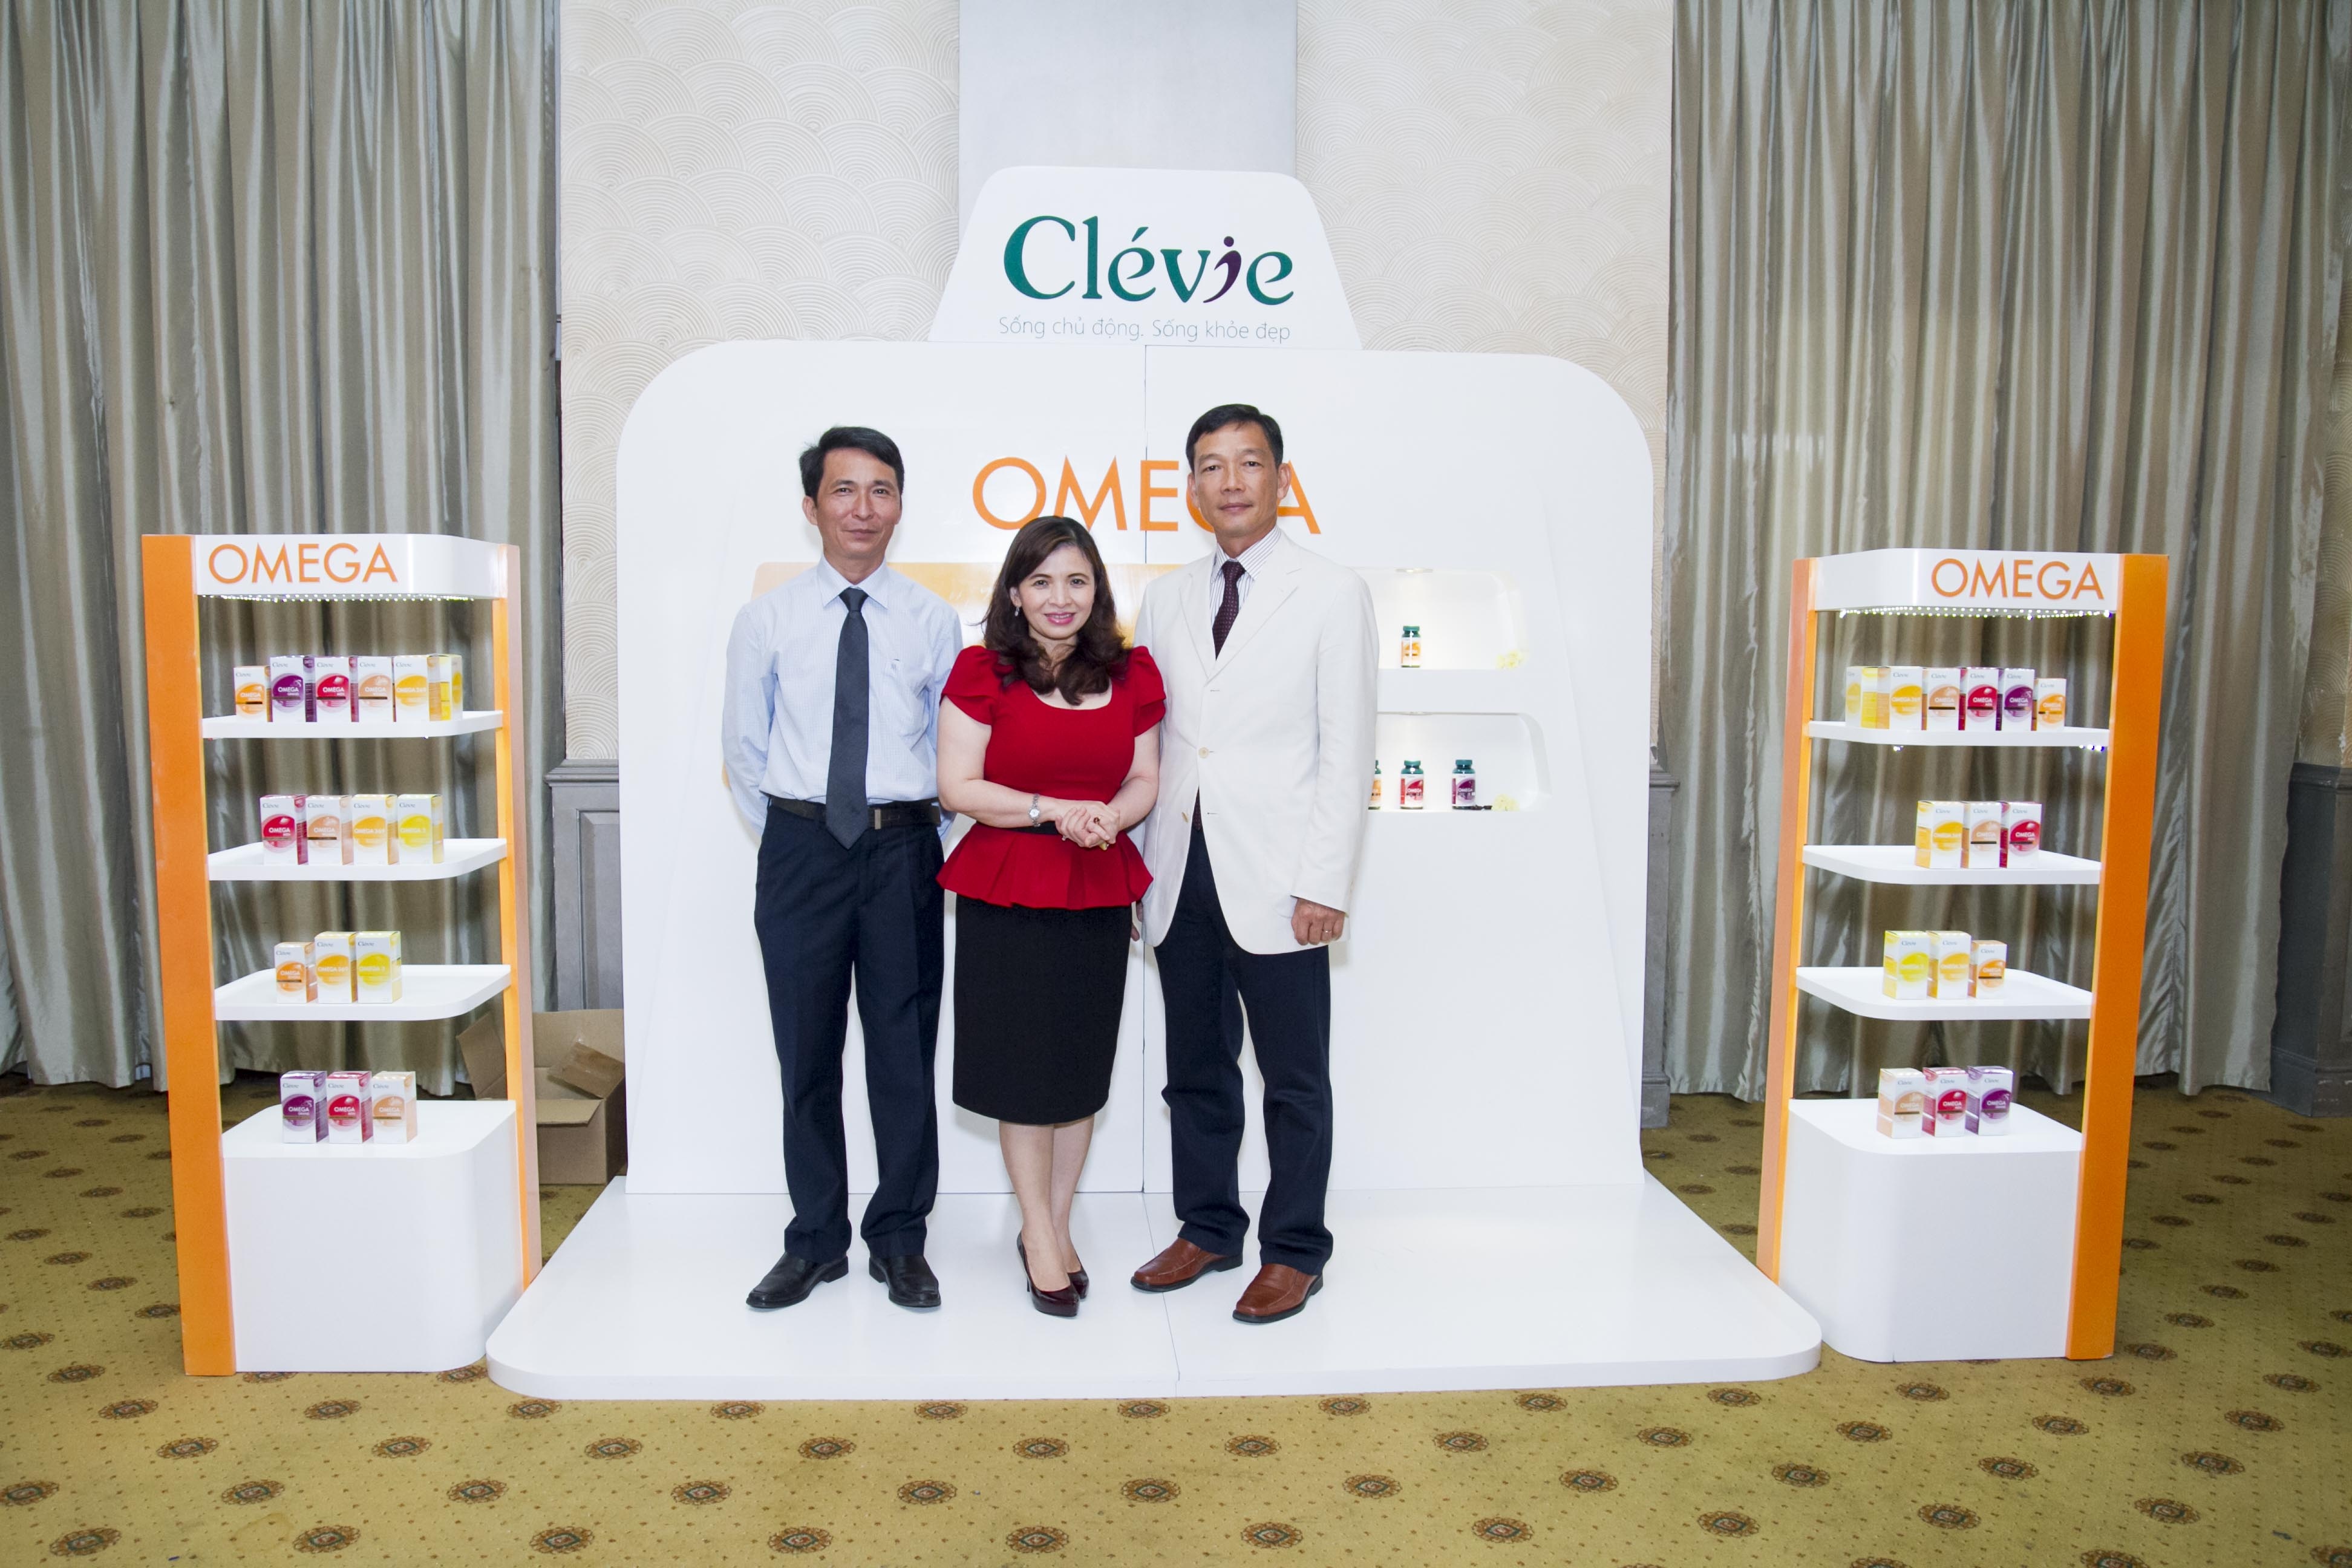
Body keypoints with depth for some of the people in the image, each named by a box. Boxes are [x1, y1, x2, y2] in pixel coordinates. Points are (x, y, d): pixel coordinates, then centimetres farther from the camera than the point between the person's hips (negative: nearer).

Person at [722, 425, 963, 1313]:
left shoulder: (933, 621, 3)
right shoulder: (766, 621, 3)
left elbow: (955, 751, 8)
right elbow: (743, 749, 9)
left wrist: (916, 833, 3)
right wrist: (786, 841, 6)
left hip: (904, 852, 0)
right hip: (800, 850, 0)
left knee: (905, 1050, 7)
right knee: (806, 1052, 9)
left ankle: (900, 1241, 22)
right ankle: (815, 1241, 24)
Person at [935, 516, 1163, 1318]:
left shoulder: (1132, 673, 4)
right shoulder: (981, 671, -5)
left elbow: (1144, 778, 9)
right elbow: (957, 786, -8)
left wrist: (1111, 816, -13)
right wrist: (1053, 811, -18)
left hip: (1098, 891, 3)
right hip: (1003, 890, -3)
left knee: (1081, 1069, 10)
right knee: (1023, 1069, 5)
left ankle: (1051, 1229, 27)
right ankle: (1042, 1239, 21)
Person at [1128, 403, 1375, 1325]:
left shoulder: (1332, 593, -2)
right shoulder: (1167, 599, 12)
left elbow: (1346, 751, -7)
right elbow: (1144, 738, 12)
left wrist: (1324, 883, -13)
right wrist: (1134, 862, 7)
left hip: (1273, 880, -4)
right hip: (1180, 873, 5)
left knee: (1294, 1078, 6)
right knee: (1196, 1070, 15)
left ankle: (1294, 1252, 21)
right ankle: (1208, 1228, 31)